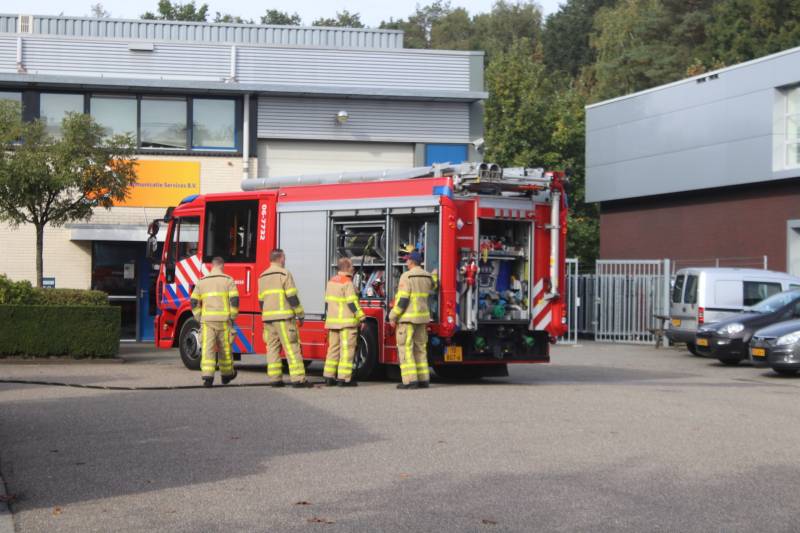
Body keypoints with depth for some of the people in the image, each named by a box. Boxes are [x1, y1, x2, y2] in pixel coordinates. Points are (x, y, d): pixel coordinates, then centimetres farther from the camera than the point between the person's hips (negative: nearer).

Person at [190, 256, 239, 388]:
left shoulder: (202, 281, 11)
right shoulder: (228, 280, 3)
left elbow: (194, 302, 8)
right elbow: (234, 300, -5)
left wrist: (200, 318, 14)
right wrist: (232, 317, 4)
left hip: (207, 320, 1)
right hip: (224, 320, -1)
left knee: (207, 347, -3)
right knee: (225, 348, 12)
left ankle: (207, 376, -15)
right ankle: (227, 374, 26)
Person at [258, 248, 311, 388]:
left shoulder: (262, 277, 15)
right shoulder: (284, 274, -6)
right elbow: (292, 297, -10)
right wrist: (300, 314, -4)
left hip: (267, 317, 7)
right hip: (283, 316, -7)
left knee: (272, 348, 9)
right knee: (291, 347, -8)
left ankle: (274, 378, 6)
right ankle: (298, 379, -11)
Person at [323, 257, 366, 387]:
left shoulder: (331, 281, 13)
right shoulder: (347, 282, -12)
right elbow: (352, 303, -16)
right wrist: (361, 318, -10)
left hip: (332, 321, 8)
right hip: (347, 322, -8)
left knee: (333, 348, 12)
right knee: (347, 349, -5)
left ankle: (329, 377, 12)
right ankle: (344, 378, -7)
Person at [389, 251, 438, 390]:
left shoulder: (407, 277, -14)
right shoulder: (427, 276, 7)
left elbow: (402, 299, -18)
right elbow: (433, 285, 31)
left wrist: (393, 317, -11)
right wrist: (435, 273, 51)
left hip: (407, 317, -7)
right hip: (423, 317, 7)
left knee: (406, 348, -4)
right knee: (420, 348, 12)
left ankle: (410, 380, -9)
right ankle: (423, 379, 11)